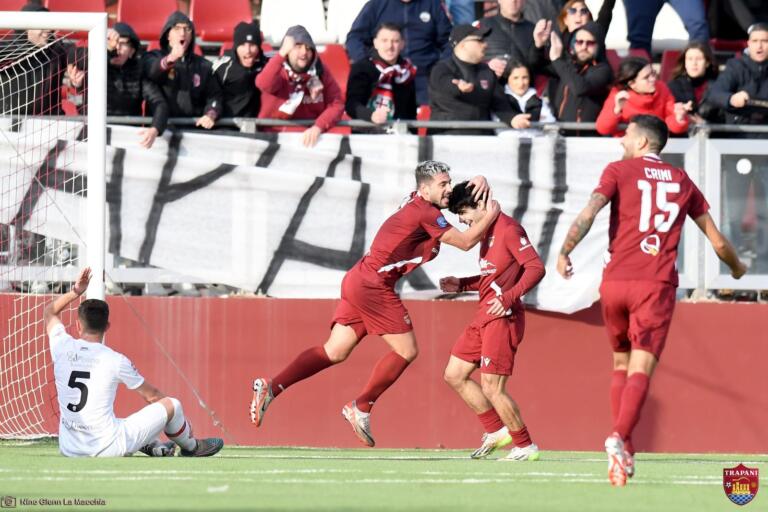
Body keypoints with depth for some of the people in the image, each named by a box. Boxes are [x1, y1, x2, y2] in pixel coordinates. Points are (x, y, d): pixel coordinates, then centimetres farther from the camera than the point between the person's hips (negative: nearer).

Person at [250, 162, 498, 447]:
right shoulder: (426, 213, -14)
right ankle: (361, 408, 5)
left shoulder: (417, 204, 14)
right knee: (407, 351, -1)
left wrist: (479, 182, 12)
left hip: (358, 282, 10)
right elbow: (465, 242, -10)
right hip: (374, 285, -10)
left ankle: (271, 387, -3)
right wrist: (490, 216, -1)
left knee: (335, 352, 6)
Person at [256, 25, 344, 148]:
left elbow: (337, 104, -4)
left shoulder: (320, 73, 2)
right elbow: (263, 85, -28)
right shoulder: (277, 71, -6)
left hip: (309, 136, 2)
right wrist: (282, 53, -34)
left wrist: (318, 127, -21)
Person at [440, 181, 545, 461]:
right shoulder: (488, 231, 16)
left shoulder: (508, 229, -13)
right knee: (454, 375, 12)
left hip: (503, 317, -10)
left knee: (492, 387, -10)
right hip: (484, 317, 10)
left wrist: (508, 297, -30)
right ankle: (496, 432, 18)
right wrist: (462, 284, 13)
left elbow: (536, 268, -20)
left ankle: (525, 446, 2)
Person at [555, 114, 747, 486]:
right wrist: (736, 267, 37)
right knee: (640, 370, -8)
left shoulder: (619, 171, 6)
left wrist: (564, 252, -9)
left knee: (621, 364, 17)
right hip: (657, 284, 0)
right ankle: (619, 437, -31)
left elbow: (590, 211, -12)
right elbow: (718, 241, 19)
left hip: (615, 281, 0)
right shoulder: (682, 182, 14)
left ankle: (624, 449, 10)